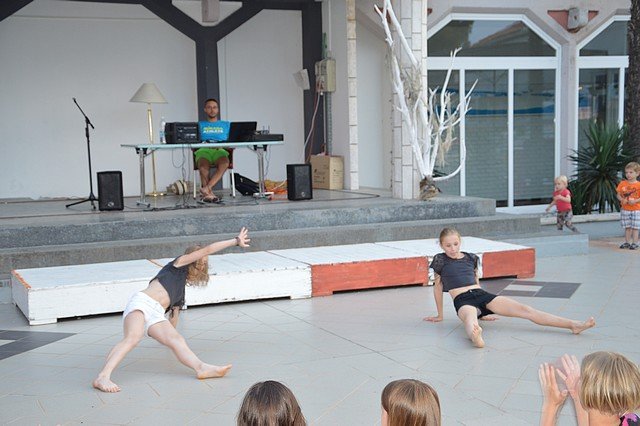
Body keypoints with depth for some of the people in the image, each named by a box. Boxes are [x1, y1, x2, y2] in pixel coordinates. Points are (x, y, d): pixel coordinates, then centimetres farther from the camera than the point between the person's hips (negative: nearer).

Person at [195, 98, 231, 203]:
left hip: (220, 151, 0)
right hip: (203, 151, 0)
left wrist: (223, 146, -4)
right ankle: (209, 192, -37)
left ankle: (206, 188, -43)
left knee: (224, 163, -39)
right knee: (203, 167, -38)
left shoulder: (226, 125, 28)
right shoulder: (199, 125, 28)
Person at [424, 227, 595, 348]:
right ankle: (475, 335, -84)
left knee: (523, 309, -11)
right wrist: (440, 315, 17)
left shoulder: (471, 258, 19)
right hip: (462, 301, -5)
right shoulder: (440, 260, 7)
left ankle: (573, 325, -20)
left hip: (481, 294, 5)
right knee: (469, 317, -44)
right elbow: (438, 287, 13)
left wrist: (483, 311, 30)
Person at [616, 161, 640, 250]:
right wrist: (622, 200, -13)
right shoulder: (622, 184, 3)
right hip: (625, 209, 3)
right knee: (627, 227, 12)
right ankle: (627, 242, 21)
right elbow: (618, 194, 5)